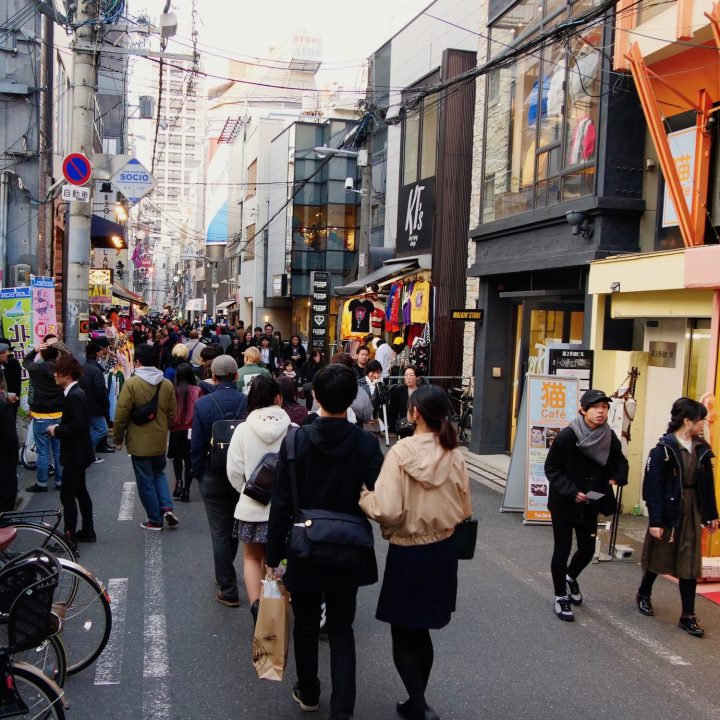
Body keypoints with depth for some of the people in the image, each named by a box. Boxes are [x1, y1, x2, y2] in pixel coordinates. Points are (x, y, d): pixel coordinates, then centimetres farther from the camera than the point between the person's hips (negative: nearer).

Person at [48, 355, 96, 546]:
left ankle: (69, 536, 2)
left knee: (67, 495, -4)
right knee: (80, 491, 18)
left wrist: (57, 430, -15)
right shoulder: (75, 392, 9)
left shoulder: (74, 396, -21)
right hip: (78, 453, 10)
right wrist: (58, 429, 4)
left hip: (75, 455, -10)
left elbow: (78, 425, -27)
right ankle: (87, 531, 27)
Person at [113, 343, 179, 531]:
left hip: (139, 443, -4)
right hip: (160, 442, 4)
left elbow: (121, 415, -12)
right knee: (159, 474, 22)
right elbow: (172, 415, 8)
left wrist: (118, 440, 0)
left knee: (146, 481, 6)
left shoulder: (131, 383, -14)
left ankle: (155, 519, 13)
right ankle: (167, 507, 4)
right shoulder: (167, 384, 1)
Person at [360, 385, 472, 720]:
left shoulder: (400, 452, -18)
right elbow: (465, 511, 4)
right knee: (420, 632, 20)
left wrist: (363, 496, -6)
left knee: (403, 634, 11)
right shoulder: (455, 456, -5)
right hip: (444, 552, 5)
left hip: (407, 554, -5)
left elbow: (387, 511, -23)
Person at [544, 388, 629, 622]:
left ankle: (571, 578, 44)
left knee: (587, 549, 13)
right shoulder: (567, 436, -19)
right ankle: (561, 597, 23)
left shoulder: (609, 437, -5)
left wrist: (617, 478, -9)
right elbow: (551, 468, -14)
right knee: (562, 550, 5)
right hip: (564, 504, -4)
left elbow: (620, 462, 12)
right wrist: (571, 492, -23)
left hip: (590, 505, 5)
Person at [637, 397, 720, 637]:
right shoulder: (664, 448, -15)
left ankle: (688, 616, 12)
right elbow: (653, 487, -15)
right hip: (668, 510, -5)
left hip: (692, 510, 5)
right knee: (659, 556, 13)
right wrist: (655, 521, -16)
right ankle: (643, 594, 37)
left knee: (690, 563, 5)